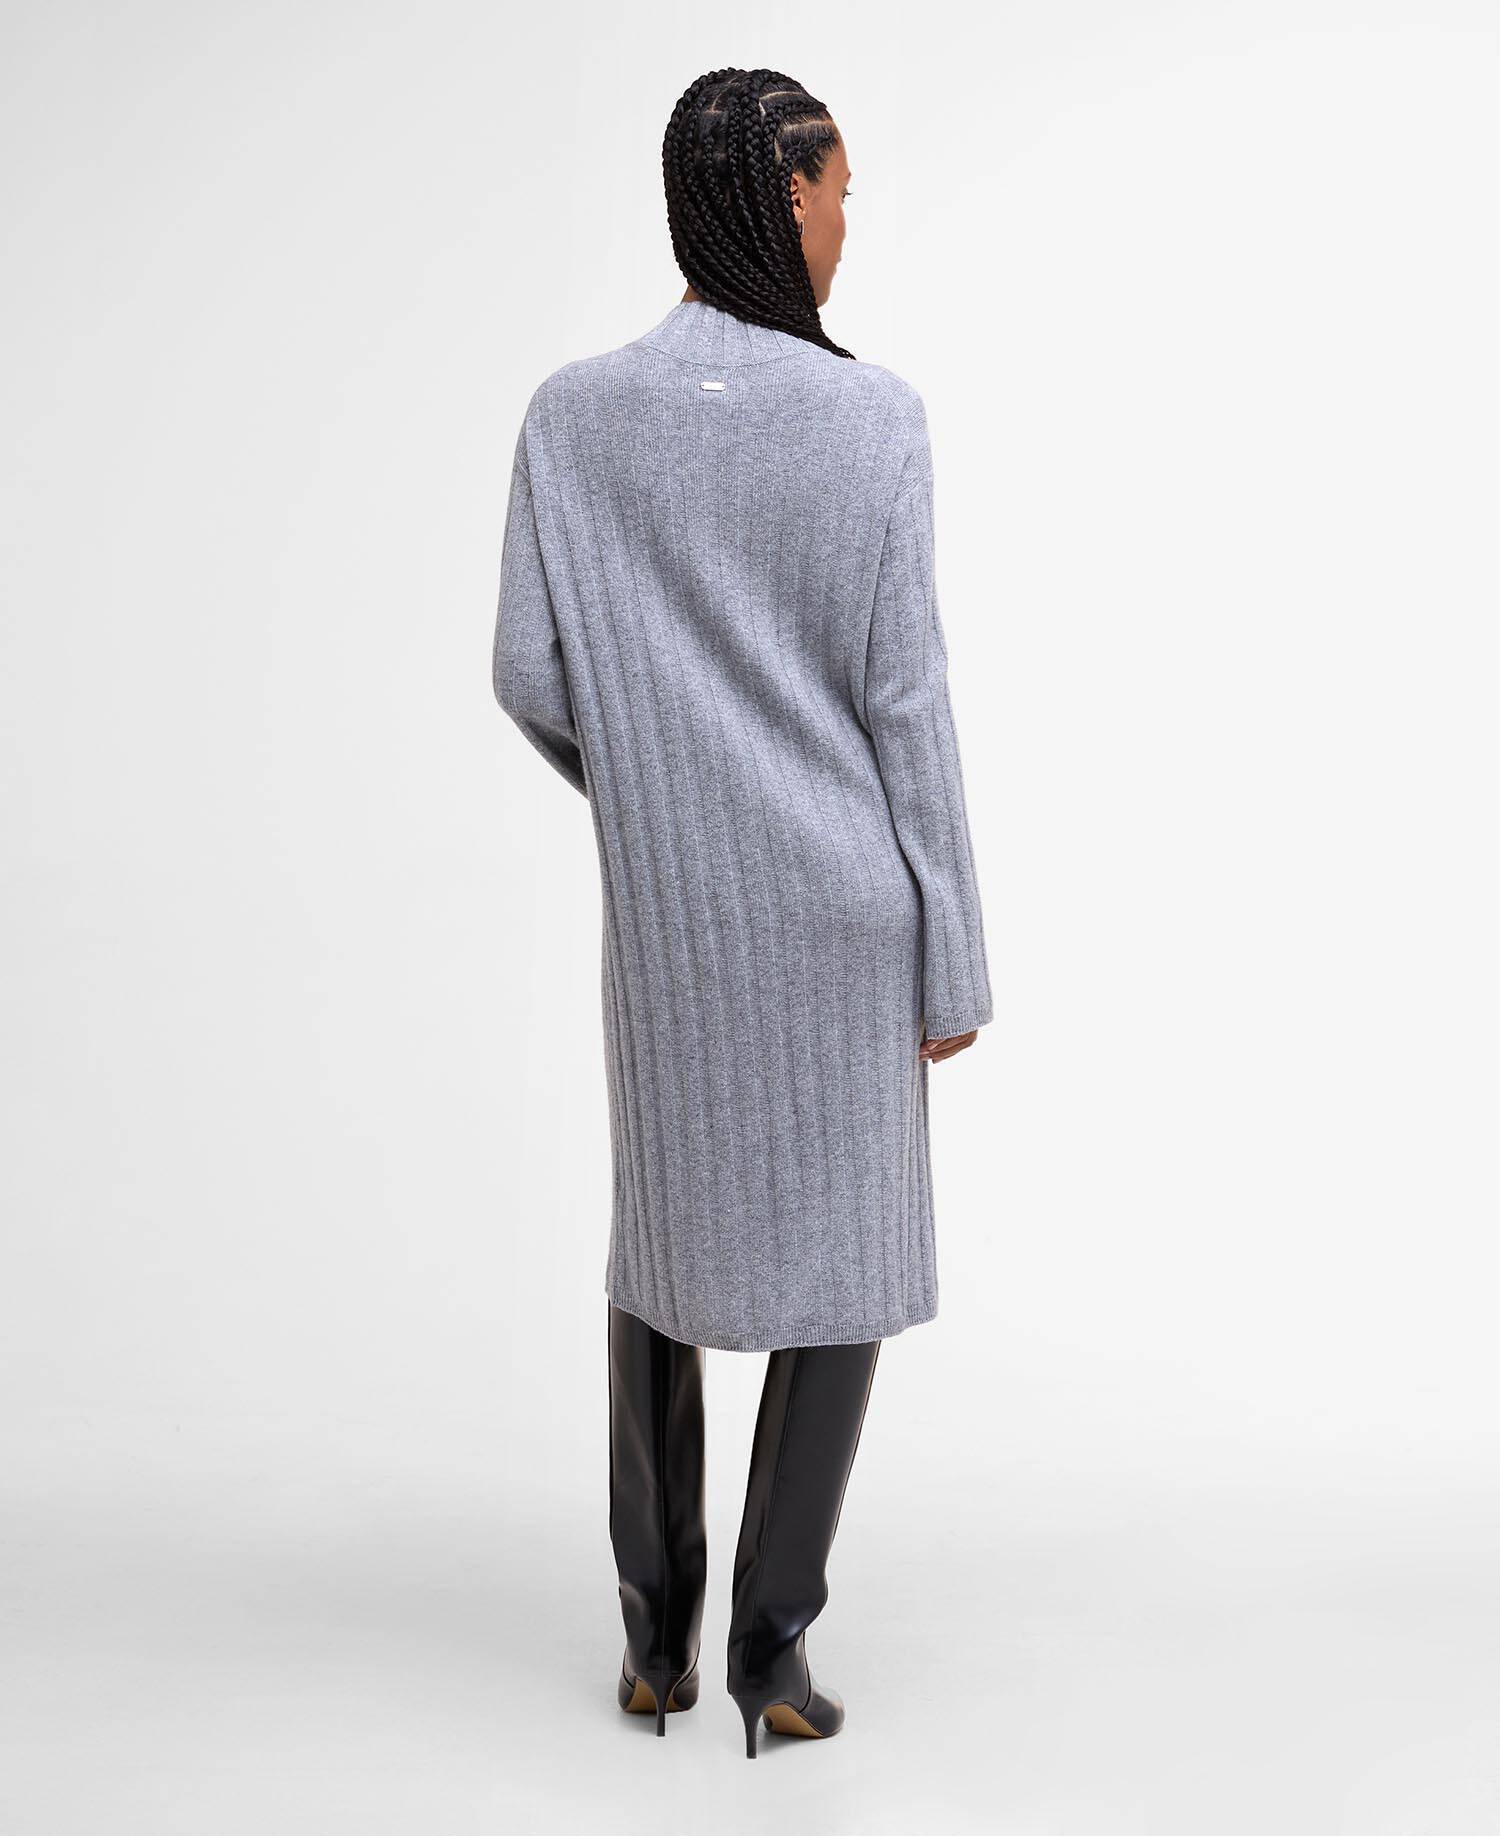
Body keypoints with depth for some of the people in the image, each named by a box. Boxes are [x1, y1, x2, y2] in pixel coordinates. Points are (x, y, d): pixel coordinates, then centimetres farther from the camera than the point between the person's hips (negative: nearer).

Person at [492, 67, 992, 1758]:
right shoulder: (871, 417, -9)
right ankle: (770, 1635, 14)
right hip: (846, 905, -2)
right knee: (844, 1251, 11)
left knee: (666, 1232, 18)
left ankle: (656, 1628, 23)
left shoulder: (571, 414, -1)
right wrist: (953, 957, -3)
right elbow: (904, 700, -10)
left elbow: (531, 678, -2)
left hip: (665, 914, 3)